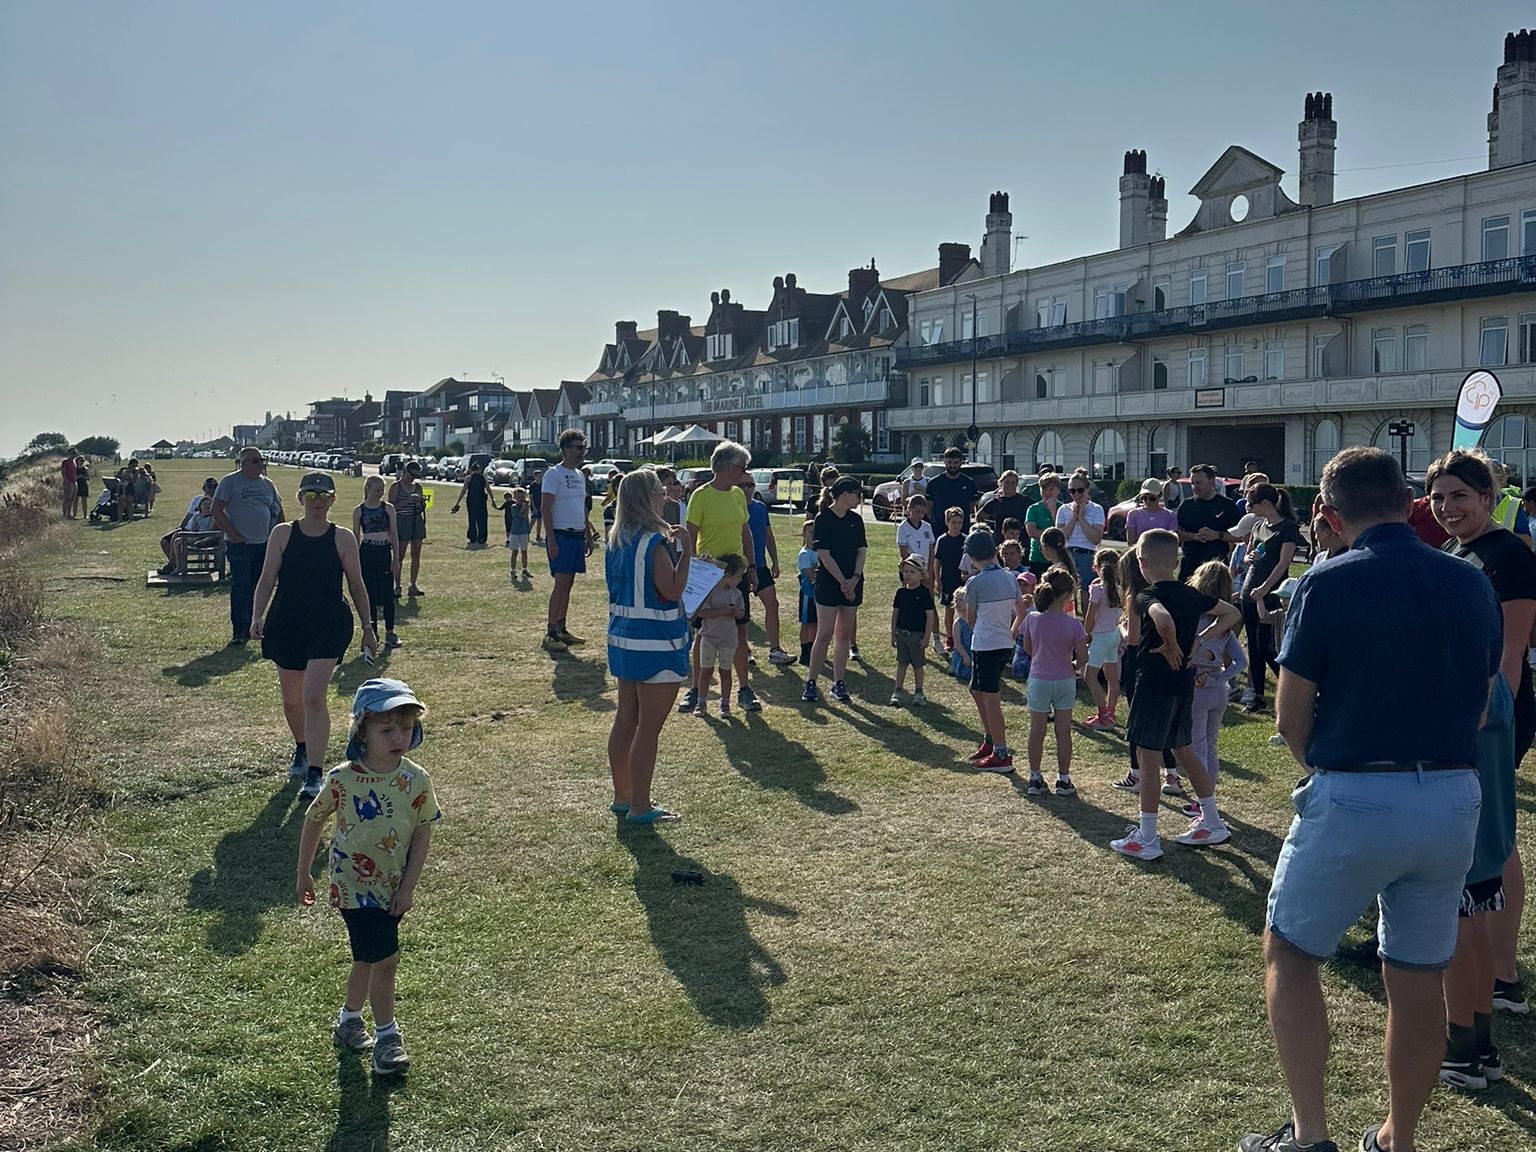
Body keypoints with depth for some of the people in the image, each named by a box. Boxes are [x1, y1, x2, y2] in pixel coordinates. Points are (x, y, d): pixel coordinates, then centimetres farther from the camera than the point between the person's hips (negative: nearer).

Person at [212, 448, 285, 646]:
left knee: (258, 588, 9)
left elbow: (278, 511, 21)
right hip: (240, 545, -5)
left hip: (264, 545, 5)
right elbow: (217, 511, -7)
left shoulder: (267, 484, 12)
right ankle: (239, 632, -5)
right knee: (240, 587, -9)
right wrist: (233, 535, -12)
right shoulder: (230, 482, -4)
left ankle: (250, 628, 19)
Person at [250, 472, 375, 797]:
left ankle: (314, 774, -11)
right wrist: (257, 617, -13)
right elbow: (267, 580, 1)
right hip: (286, 624, 3)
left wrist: (368, 628, 8)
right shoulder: (283, 534, 2)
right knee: (291, 701, 15)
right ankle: (301, 750, 43)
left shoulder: (342, 538, 0)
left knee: (314, 697, -14)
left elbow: (356, 585, 6)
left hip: (329, 626, -2)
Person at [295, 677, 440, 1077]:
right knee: (385, 959, -9)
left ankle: (349, 1018, 42)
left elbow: (423, 834, -3)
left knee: (368, 959, 19)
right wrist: (304, 874, 7)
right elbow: (314, 821, -1)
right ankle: (387, 1035, 8)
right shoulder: (342, 779, -17)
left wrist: (407, 888, -6)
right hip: (354, 886, -4)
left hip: (393, 888, 4)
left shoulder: (416, 780, -10)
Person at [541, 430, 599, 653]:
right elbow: (546, 510, -14)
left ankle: (561, 629, 15)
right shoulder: (554, 474, -9)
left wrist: (589, 536, 19)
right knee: (561, 582, -11)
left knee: (568, 583, 9)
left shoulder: (580, 475, 16)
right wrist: (551, 541, -20)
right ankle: (550, 633, -9)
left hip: (577, 536, 8)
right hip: (561, 535, -8)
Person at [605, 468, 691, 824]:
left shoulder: (617, 539, 8)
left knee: (626, 720, 16)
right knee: (649, 727, -2)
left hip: (623, 638, 9)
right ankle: (640, 808, 4)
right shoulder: (654, 541, -19)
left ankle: (622, 797, 27)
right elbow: (672, 590, -21)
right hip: (655, 643, -9)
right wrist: (686, 552, -14)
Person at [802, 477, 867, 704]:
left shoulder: (856, 520, 10)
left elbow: (861, 551, 7)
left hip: (852, 584, 6)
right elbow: (824, 555, -11)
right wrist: (843, 581, -14)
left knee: (844, 634, 7)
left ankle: (838, 683, 13)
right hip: (828, 583, -5)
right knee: (824, 635, -7)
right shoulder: (823, 519, -7)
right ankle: (810, 683, 0)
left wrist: (854, 578, -8)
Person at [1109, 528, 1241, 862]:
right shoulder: (1191, 595, 7)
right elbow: (1232, 614, 16)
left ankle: (1147, 839, 4)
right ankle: (1212, 823, 27)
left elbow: (1163, 620, -38)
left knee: (1147, 757, -1)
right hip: (1185, 684, 8)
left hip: (1154, 683, -8)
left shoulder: (1148, 597, -16)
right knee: (1183, 751, 20)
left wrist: (1172, 649, -21)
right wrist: (1199, 640, 9)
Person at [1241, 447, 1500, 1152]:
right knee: (1418, 977, 15)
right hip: (1455, 798, 5)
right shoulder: (1472, 584, 5)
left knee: (1289, 953, 12)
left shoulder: (1328, 585, -10)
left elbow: (1291, 715, -6)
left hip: (1353, 798, -5)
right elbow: (1480, 702, 12)